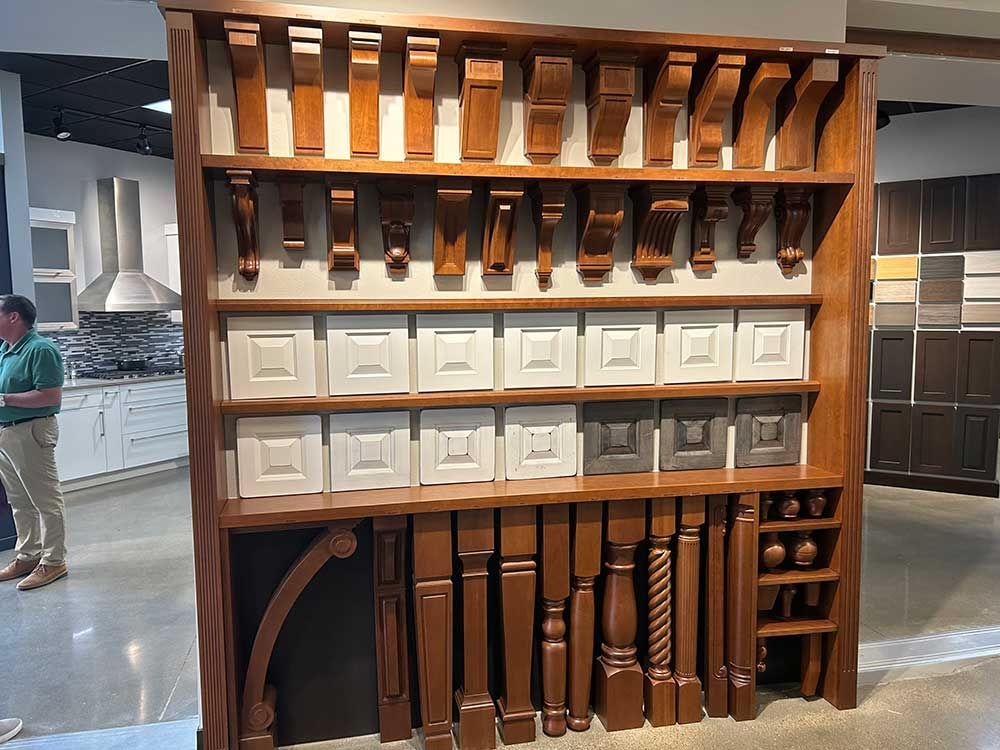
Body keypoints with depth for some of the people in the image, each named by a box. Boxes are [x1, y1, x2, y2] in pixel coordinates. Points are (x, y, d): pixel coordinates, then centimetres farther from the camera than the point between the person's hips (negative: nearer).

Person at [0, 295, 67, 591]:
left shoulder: (40, 349, -15)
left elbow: (51, 396, -22)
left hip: (30, 432, -9)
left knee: (46, 500, 0)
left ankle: (53, 561, 8)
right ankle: (28, 555, 29)